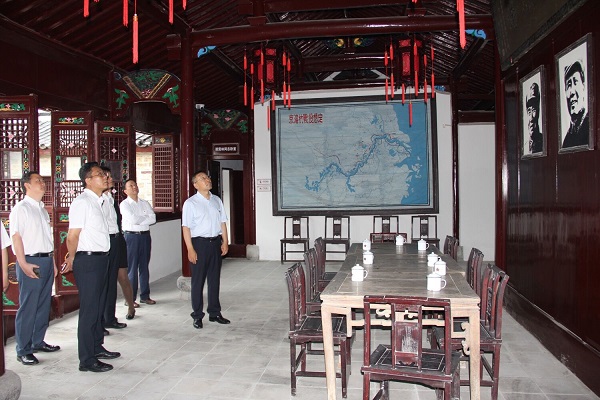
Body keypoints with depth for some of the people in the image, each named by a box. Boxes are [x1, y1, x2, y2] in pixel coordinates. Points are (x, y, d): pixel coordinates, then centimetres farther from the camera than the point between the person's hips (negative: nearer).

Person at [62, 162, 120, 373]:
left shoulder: (98, 201, 13)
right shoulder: (82, 202, -15)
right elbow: (72, 236, -17)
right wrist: (72, 260, -4)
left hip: (100, 259, 9)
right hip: (88, 260, -9)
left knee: (98, 306, 19)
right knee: (89, 309, -1)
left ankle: (97, 347, 34)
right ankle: (87, 359, 9)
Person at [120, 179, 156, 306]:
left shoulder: (145, 203, 13)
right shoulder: (124, 204, -1)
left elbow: (153, 219, -1)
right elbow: (132, 219, -16)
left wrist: (138, 219, -10)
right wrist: (145, 218, -1)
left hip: (145, 235, 5)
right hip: (131, 236, -5)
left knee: (144, 267, 11)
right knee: (131, 268, -3)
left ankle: (145, 296, 19)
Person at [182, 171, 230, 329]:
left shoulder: (217, 200, 9)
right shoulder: (190, 203, -7)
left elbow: (222, 222, 11)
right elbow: (186, 227, -10)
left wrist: (225, 242, 3)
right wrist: (190, 249, -15)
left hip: (215, 242, 5)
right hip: (199, 243, -5)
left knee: (214, 279, 13)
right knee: (198, 281, 4)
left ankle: (214, 313, 26)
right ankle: (197, 316, 17)